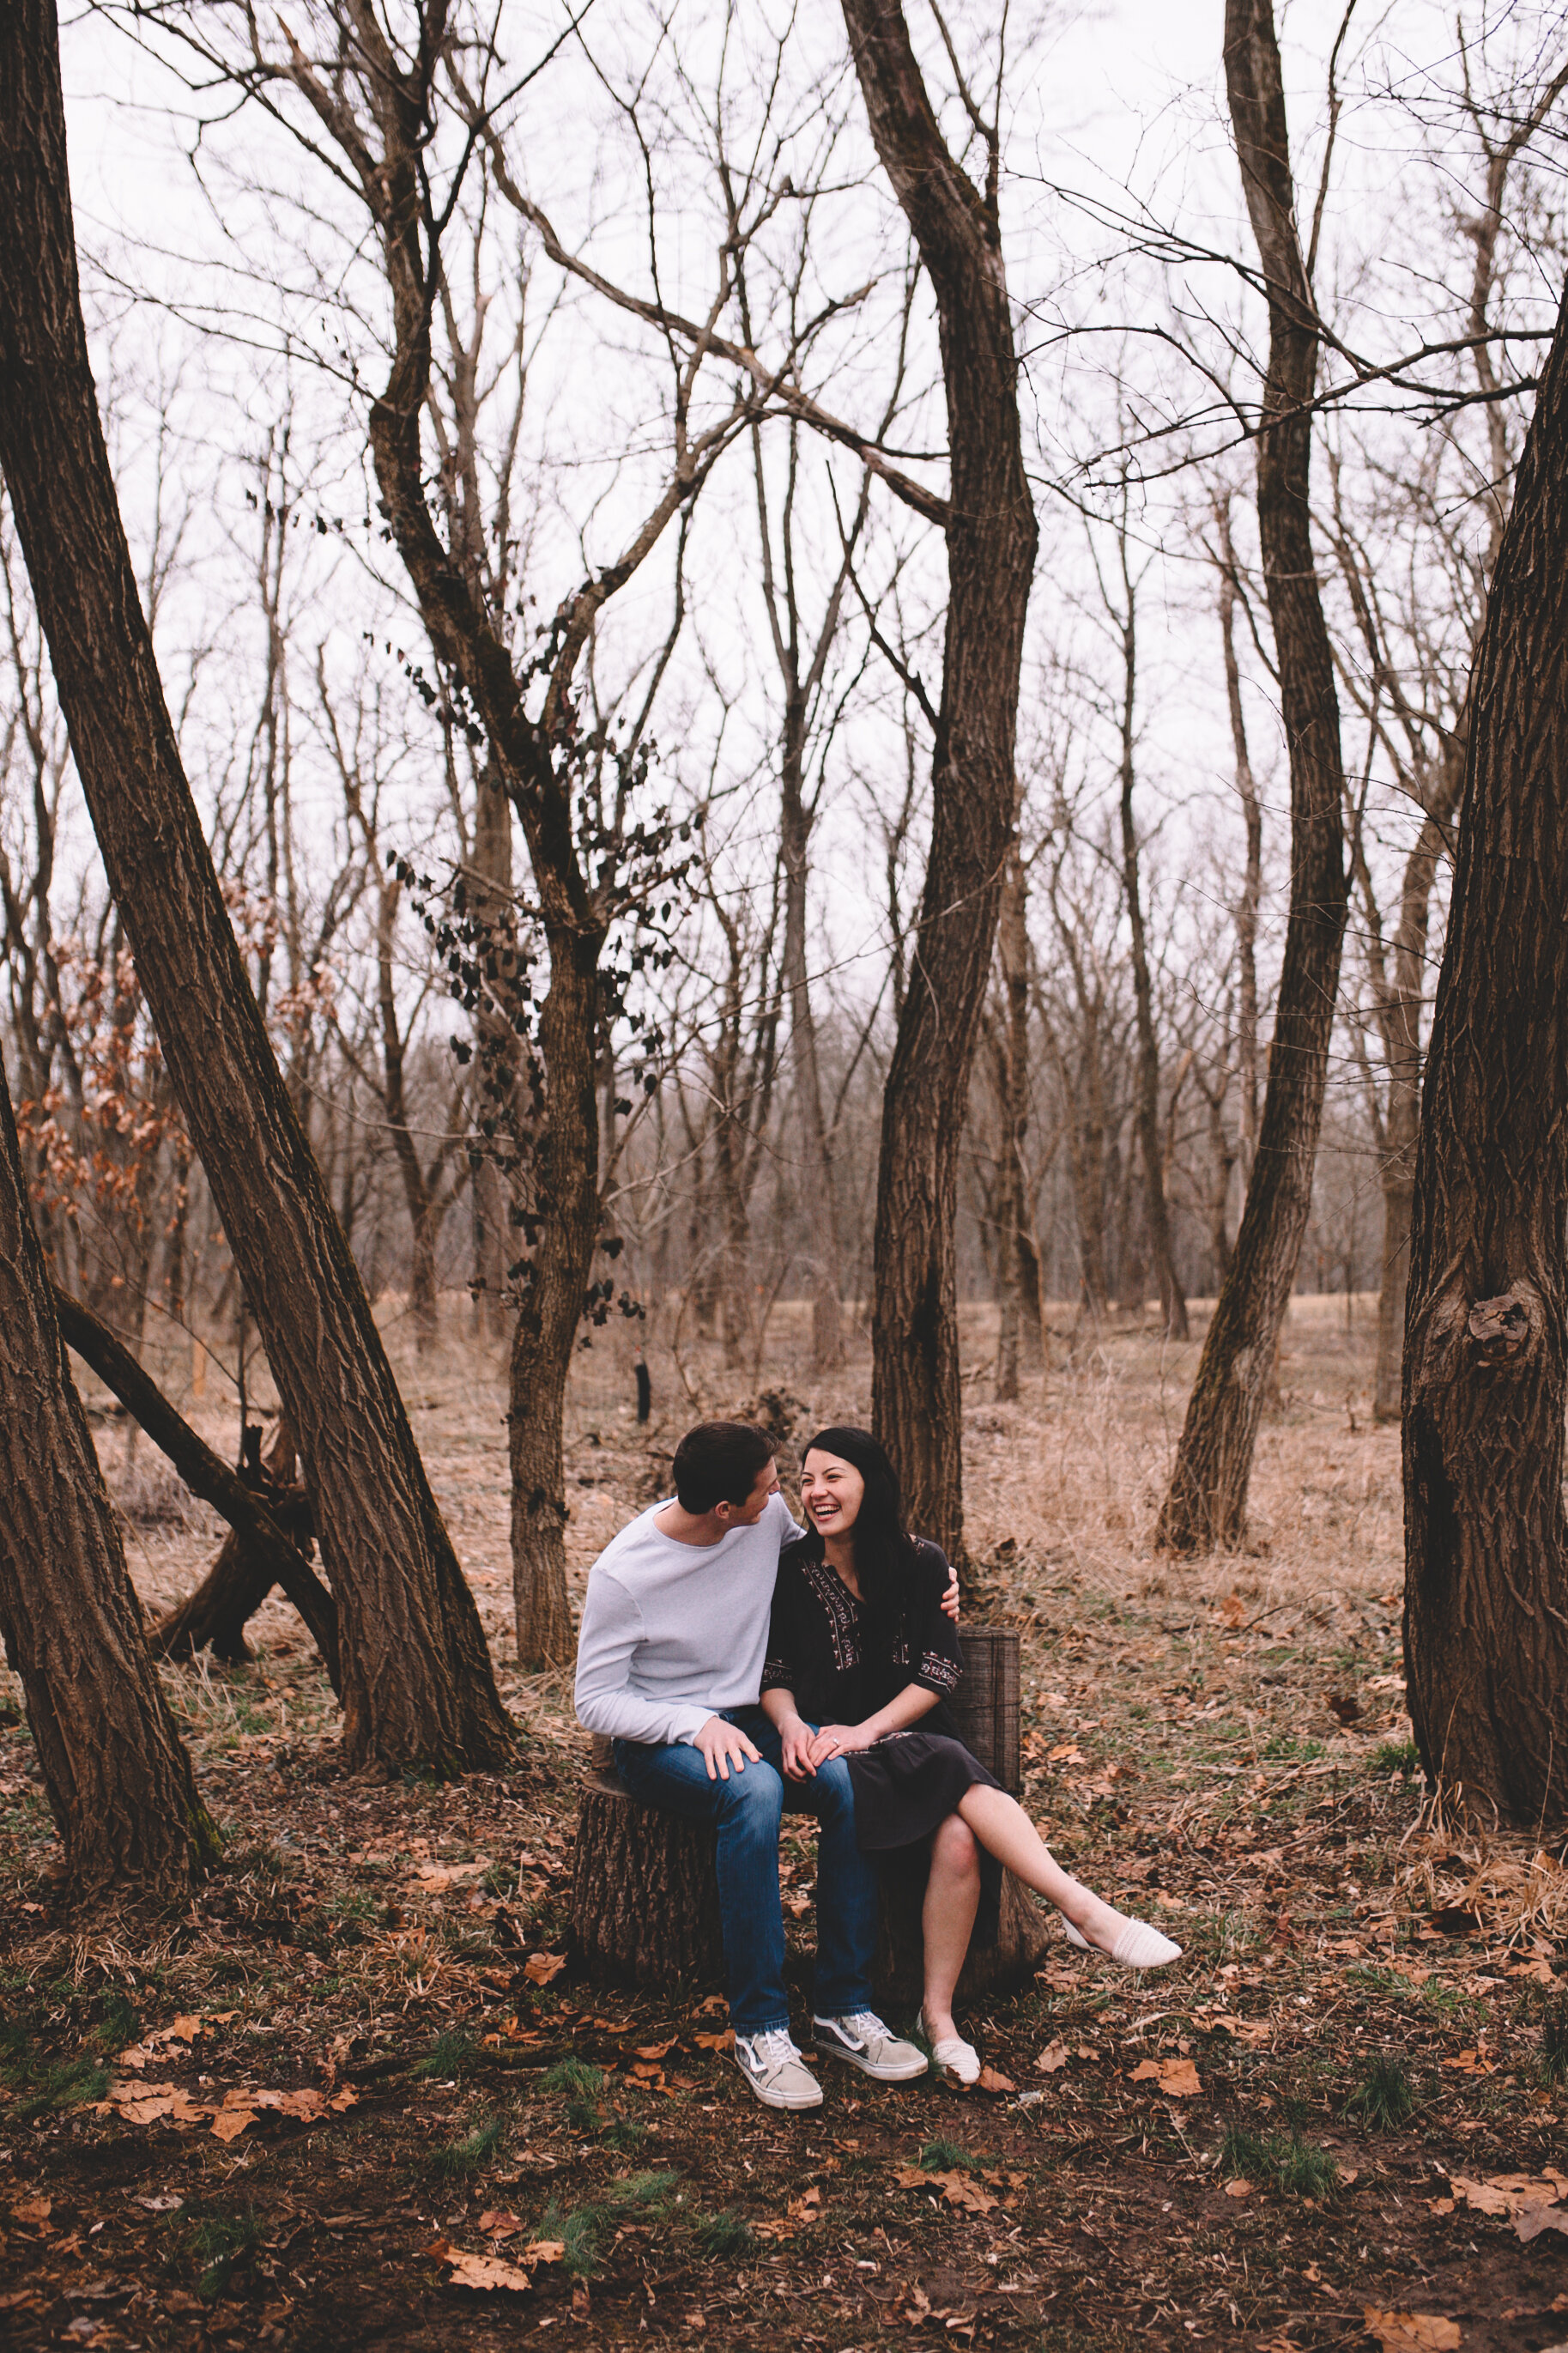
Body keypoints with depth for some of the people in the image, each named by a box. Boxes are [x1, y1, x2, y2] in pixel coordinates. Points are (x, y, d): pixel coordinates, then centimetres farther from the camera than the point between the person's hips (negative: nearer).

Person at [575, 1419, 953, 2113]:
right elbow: (594, 1702, -12)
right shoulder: (622, 1574, -18)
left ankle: (844, 2009, -17)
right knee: (753, 1791, -37)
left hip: (750, 1719, 5)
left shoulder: (770, 1517, -5)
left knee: (852, 1782, -27)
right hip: (658, 1738, -5)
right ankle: (760, 2029, -27)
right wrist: (697, 1724, -28)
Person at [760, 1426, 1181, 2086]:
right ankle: (1086, 1913, -35)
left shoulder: (919, 1564, 2)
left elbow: (938, 1673, -1)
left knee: (957, 1840, -31)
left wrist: (865, 1730, -15)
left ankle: (938, 2013, -20)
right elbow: (772, 1674, 4)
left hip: (906, 1736, 3)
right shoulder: (791, 1569, 0)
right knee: (955, 1772, -32)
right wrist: (791, 1725, -18)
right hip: (825, 1747, -2)